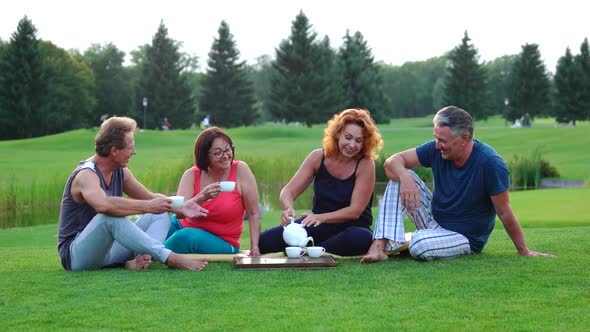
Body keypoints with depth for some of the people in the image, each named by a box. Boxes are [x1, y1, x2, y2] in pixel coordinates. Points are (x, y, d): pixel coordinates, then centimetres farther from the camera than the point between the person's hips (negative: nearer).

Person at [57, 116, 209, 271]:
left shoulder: (120, 172, 7)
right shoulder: (86, 175, -20)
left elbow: (150, 197, 17)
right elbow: (104, 205, -42)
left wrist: (181, 208, 0)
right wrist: (149, 206, -37)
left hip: (107, 248, 9)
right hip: (77, 256, -9)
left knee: (160, 215, 0)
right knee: (111, 216, -37)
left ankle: (139, 260, -29)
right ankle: (170, 258, -36)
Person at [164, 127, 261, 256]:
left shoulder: (240, 170, -12)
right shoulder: (192, 175, -5)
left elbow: (254, 213, -10)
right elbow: (179, 213, -17)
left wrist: (254, 247, -19)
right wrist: (201, 198, -34)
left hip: (221, 242, -3)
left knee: (186, 236, -33)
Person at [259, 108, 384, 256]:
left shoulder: (365, 164, -12)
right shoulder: (318, 157, -3)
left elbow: (355, 210, -16)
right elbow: (288, 191, -5)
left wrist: (321, 217, -33)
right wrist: (288, 209, -29)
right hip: (318, 227, 1)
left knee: (362, 238, -41)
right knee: (264, 241, -23)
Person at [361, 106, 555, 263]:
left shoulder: (490, 164, -26)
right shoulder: (436, 150, -10)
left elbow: (504, 213, -19)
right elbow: (393, 161, -8)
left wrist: (524, 252, -13)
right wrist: (405, 177, -31)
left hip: (466, 237, -6)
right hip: (434, 219, 6)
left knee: (419, 245, -36)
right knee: (399, 179, -14)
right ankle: (379, 247, -26)